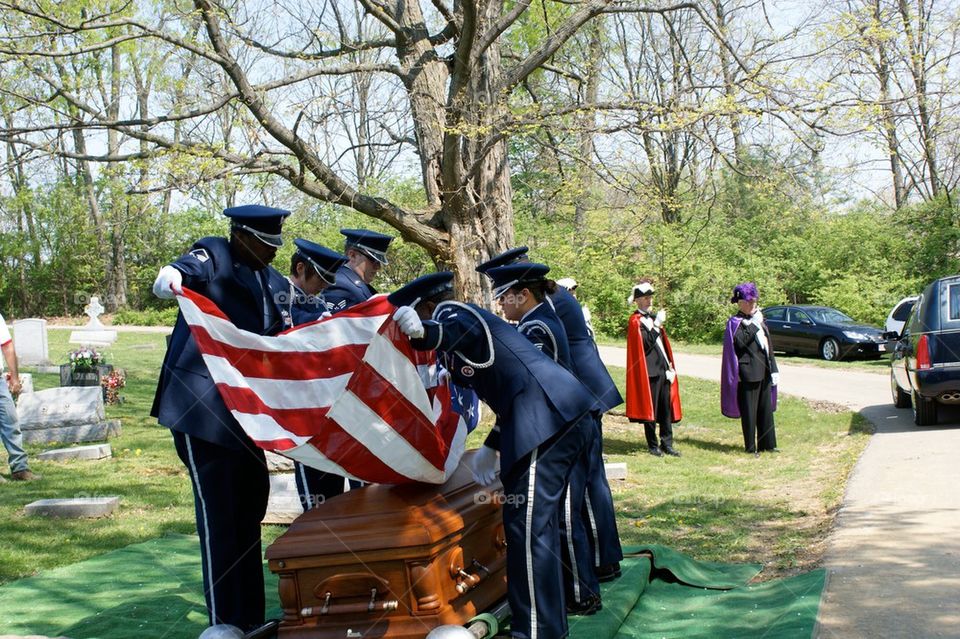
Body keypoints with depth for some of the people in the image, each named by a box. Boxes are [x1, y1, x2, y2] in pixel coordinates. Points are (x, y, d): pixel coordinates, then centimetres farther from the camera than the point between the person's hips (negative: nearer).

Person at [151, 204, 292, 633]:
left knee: (249, 507, 13)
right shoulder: (212, 256, -5)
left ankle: (249, 618, 25)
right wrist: (171, 280, -47)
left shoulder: (274, 283, 15)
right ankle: (224, 624, 0)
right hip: (202, 406, -8)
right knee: (218, 516, -7)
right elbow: (175, 276, -25)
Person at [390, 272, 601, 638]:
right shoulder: (472, 319, 31)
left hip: (547, 421, -10)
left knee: (527, 527, -8)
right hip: (570, 415, 10)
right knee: (538, 524, 19)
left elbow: (462, 331, -23)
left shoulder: (451, 312, 4)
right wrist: (492, 448, 37)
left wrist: (424, 332, -38)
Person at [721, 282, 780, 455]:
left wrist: (774, 370, 14)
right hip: (748, 373, -7)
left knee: (766, 408, 11)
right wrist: (754, 325, -20)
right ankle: (751, 447, 6)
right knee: (749, 410, -1)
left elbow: (769, 346, 18)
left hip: (764, 371, 7)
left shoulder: (758, 320, 16)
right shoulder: (735, 323, -5)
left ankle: (767, 444, 18)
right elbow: (740, 342, -22)